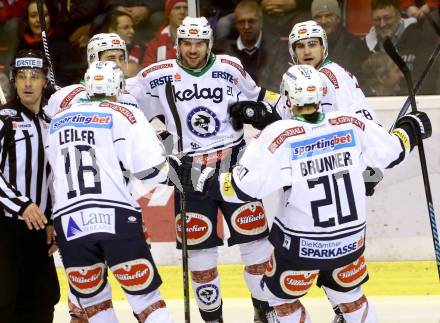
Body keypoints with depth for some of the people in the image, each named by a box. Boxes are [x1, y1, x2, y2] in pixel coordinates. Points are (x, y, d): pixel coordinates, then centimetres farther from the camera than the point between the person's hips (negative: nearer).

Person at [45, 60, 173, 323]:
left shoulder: (58, 121, 17)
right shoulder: (124, 115, 2)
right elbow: (152, 170, -5)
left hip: (69, 222, 4)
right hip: (115, 216, -3)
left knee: (92, 298, 13)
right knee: (145, 295, 1)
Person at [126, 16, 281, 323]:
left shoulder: (231, 68, 1)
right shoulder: (159, 76, -3)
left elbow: (256, 95, 17)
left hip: (234, 163, 1)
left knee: (254, 240, 1)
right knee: (199, 250, 3)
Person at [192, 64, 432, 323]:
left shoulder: (279, 136, -19)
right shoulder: (352, 125, -8)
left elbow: (244, 187, -21)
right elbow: (392, 152, 6)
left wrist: (209, 184, -3)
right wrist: (411, 129, 27)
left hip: (301, 246, -4)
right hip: (350, 240, 4)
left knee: (281, 296, 20)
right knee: (349, 296, 25)